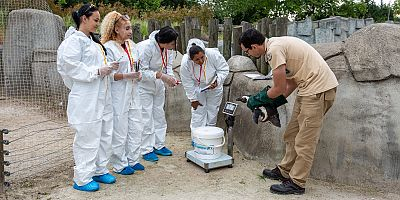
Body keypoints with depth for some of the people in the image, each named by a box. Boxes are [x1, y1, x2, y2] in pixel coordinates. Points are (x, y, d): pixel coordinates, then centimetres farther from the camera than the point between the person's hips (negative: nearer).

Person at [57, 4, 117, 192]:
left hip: (101, 97, 9)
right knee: (87, 138, -2)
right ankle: (82, 179, 12)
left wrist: (107, 67, 7)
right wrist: (97, 71, -19)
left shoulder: (93, 40, 17)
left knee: (104, 135, 14)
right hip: (85, 99, -9)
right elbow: (70, 67, -20)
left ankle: (99, 170, 29)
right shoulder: (73, 40, -11)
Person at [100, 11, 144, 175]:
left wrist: (139, 75, 6)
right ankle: (120, 165, 17)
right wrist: (127, 76, -22)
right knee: (119, 131, 2)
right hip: (118, 96, -8)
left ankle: (132, 160, 29)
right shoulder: (109, 48, -12)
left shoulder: (131, 45, 11)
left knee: (136, 128, 13)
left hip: (132, 93, 8)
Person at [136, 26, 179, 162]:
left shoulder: (168, 49, -7)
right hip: (144, 85, -7)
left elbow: (168, 66, 3)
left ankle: (159, 146, 26)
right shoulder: (146, 47, -28)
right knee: (146, 118, -4)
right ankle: (147, 150, 9)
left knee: (159, 115, 13)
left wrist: (171, 77, -17)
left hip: (158, 85, 7)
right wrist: (161, 76, -34)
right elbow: (142, 71, -26)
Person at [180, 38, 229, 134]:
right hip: (197, 89, -1)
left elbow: (224, 69, -17)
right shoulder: (185, 63, -30)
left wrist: (217, 81, -33)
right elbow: (187, 83, -17)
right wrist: (193, 99, -11)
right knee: (198, 113, -1)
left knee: (212, 112, 10)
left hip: (214, 88, 1)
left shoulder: (213, 54, -33)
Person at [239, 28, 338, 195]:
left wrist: (257, 99, 2)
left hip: (319, 89, -10)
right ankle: (284, 171, 28)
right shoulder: (275, 44, 12)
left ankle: (296, 184, 8)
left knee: (304, 141, -3)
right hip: (309, 89, 10)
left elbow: (279, 89, -14)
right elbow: (291, 81, 15)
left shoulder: (274, 50, -19)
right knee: (291, 135, 16)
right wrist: (271, 104, 14)